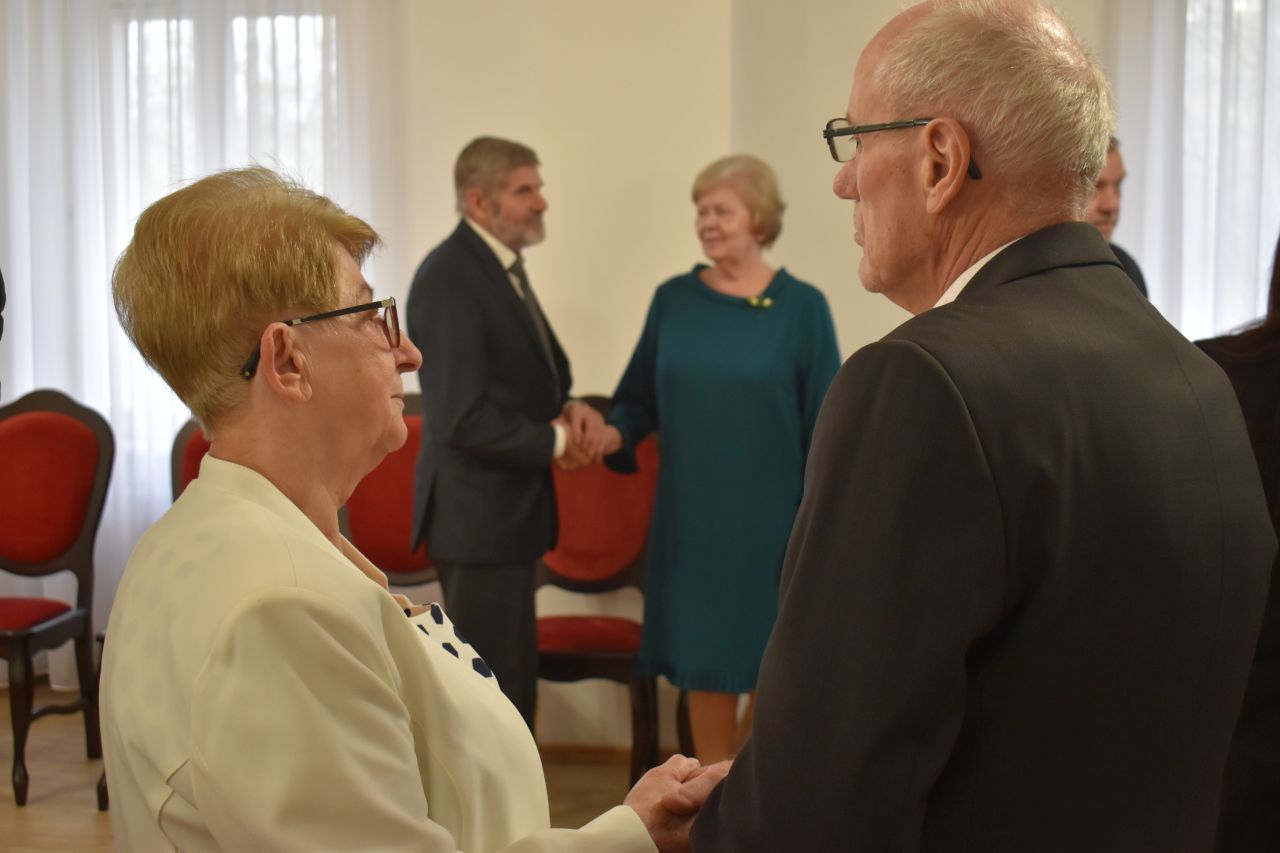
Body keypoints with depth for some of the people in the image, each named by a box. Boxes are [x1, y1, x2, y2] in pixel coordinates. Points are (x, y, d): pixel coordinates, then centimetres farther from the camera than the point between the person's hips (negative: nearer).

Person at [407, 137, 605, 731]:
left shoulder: (504, 268, 12)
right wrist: (557, 441, -12)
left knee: (513, 685, 17)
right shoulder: (449, 279, -18)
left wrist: (570, 408, -1)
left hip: (511, 510, 10)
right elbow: (464, 420, -24)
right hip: (478, 517, -10)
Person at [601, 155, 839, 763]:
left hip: (773, 519, -2)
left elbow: (823, 426, -3)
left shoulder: (800, 308, -4)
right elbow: (641, 398, 9)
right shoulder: (674, 300, 4)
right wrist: (614, 433, -13)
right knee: (704, 665, 8)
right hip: (692, 518, 2)